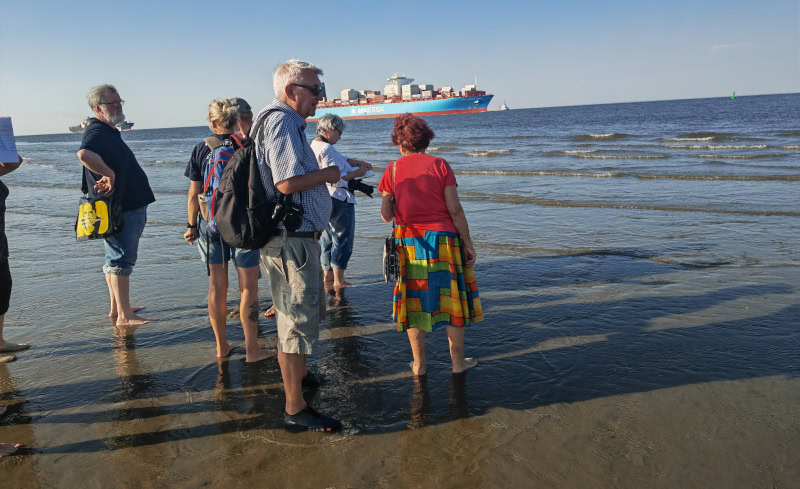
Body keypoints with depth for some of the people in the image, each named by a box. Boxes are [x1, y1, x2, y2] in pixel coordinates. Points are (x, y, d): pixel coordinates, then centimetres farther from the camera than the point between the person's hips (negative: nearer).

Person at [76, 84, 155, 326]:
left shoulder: (109, 132, 17)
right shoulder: (97, 131, -16)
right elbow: (84, 154, -38)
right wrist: (109, 174, -29)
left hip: (128, 205, 11)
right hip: (120, 208, -11)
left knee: (116, 258, 16)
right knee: (121, 260, -8)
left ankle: (117, 308, 27)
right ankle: (124, 316, -3)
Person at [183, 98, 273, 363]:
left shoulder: (201, 150, 1)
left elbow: (194, 194, 2)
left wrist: (192, 225, 13)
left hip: (211, 224, 3)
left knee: (217, 286, 13)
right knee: (248, 287, 5)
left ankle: (222, 346, 24)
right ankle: (252, 349, 10)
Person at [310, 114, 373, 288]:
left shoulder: (315, 145, 11)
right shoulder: (326, 149, -21)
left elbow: (342, 160, 18)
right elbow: (335, 178, -25)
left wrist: (359, 162, 8)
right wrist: (357, 173, -14)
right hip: (338, 200, -10)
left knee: (327, 239, 19)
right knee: (342, 239, 1)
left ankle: (328, 275, 29)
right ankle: (338, 280, 5)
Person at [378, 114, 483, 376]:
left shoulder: (393, 170, 1)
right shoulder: (440, 165, -2)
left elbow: (386, 215, -4)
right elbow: (454, 209, -7)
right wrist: (468, 243, -1)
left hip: (408, 242, 1)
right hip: (443, 239, -1)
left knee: (414, 302, 10)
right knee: (451, 298, 10)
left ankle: (419, 364, 17)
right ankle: (458, 361, 18)